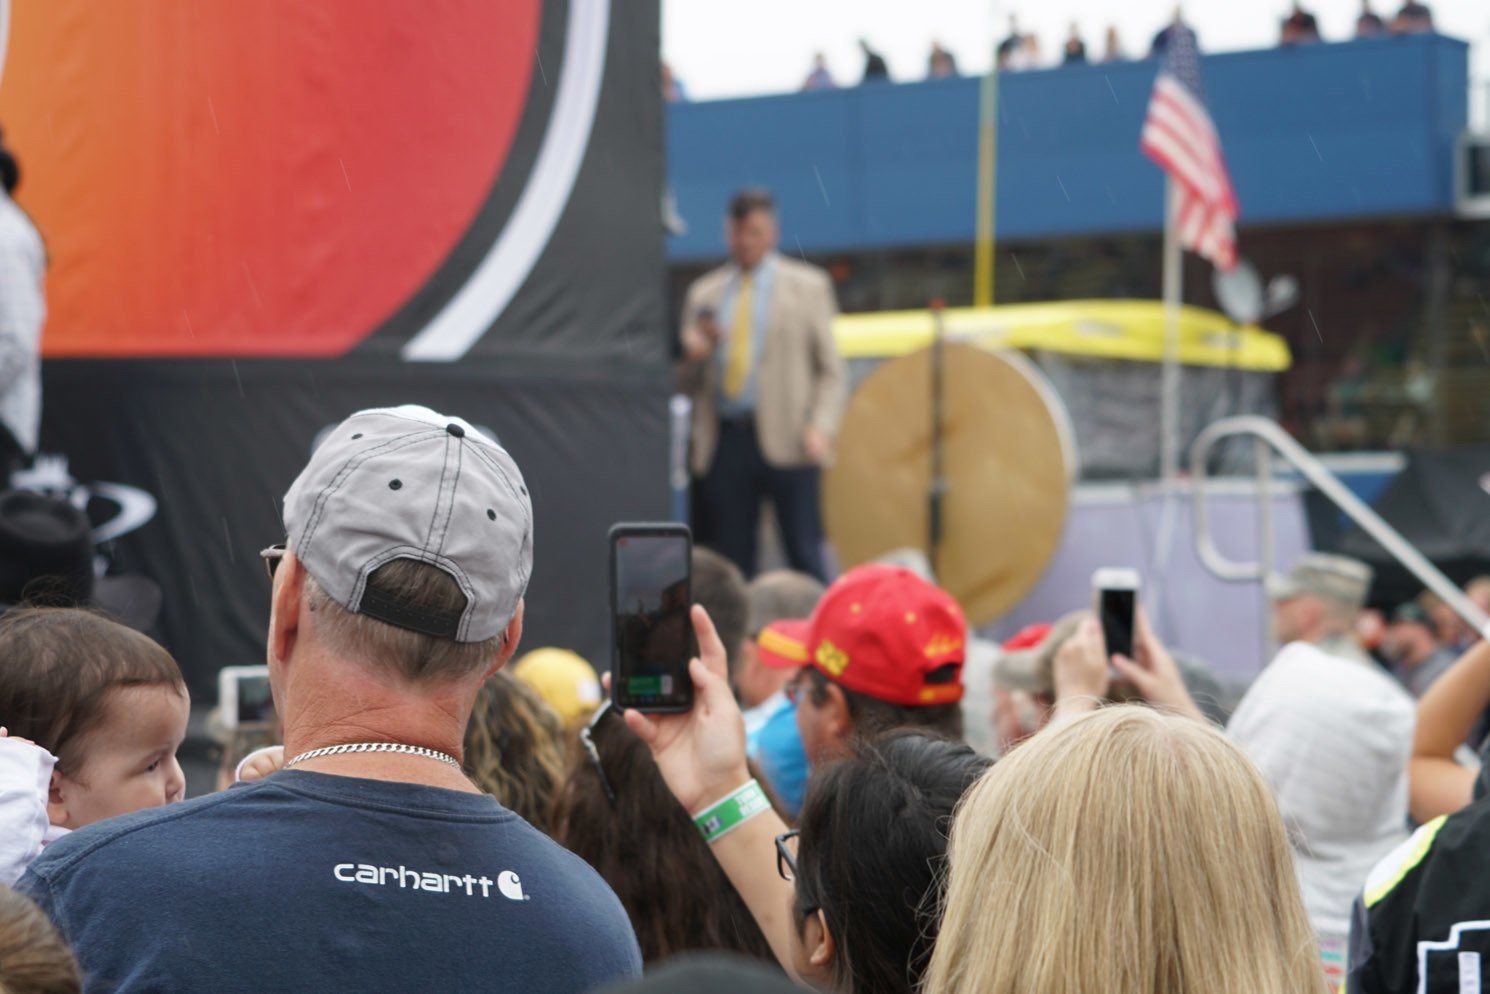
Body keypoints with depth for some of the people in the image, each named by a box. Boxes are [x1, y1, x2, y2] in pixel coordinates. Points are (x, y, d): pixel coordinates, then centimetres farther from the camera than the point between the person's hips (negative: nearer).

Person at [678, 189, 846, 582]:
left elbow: (830, 370, 7)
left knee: (805, 555, -7)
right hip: (724, 443, 3)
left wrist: (821, 427, -8)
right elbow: (687, 384, 18)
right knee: (730, 564, 1)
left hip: (786, 443, -3)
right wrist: (695, 355, -4)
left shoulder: (808, 286, 10)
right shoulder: (704, 293, 17)